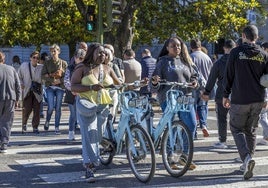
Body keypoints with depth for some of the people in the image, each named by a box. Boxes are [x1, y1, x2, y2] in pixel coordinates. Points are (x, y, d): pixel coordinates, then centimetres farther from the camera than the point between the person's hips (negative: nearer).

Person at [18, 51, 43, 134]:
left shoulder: (41, 67, -4)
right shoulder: (24, 66, 1)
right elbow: (19, 76, 13)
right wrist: (21, 84, 0)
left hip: (37, 92, 0)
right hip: (27, 91, 0)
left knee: (37, 110, 1)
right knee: (27, 109, -6)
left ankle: (35, 127, 14)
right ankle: (24, 124, 22)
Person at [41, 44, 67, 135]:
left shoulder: (63, 63, 7)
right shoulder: (47, 63, 7)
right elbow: (43, 75, 1)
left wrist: (60, 81, -12)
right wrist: (52, 80, -13)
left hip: (60, 87, 0)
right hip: (50, 87, 0)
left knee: (58, 108, -1)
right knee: (50, 107, -8)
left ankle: (57, 127, 6)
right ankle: (47, 121, 19)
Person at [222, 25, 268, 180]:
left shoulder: (236, 52, -6)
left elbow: (228, 76, -4)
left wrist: (226, 95, 5)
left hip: (239, 99, -4)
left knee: (237, 128, 6)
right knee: (251, 130, 16)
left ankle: (247, 156, -17)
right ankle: (247, 164, 19)